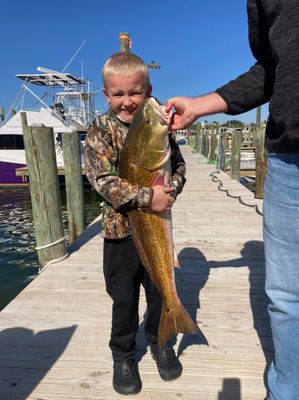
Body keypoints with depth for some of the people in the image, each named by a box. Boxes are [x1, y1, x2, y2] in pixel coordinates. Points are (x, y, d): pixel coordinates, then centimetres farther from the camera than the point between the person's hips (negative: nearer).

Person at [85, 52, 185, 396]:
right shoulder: (101, 130, -8)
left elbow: (178, 165, 6)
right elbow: (102, 180, -18)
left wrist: (171, 191, -15)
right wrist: (146, 198, -25)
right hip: (121, 227, -3)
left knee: (160, 288, 18)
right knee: (124, 297, 12)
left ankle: (158, 340, 45)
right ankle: (123, 354, 37)